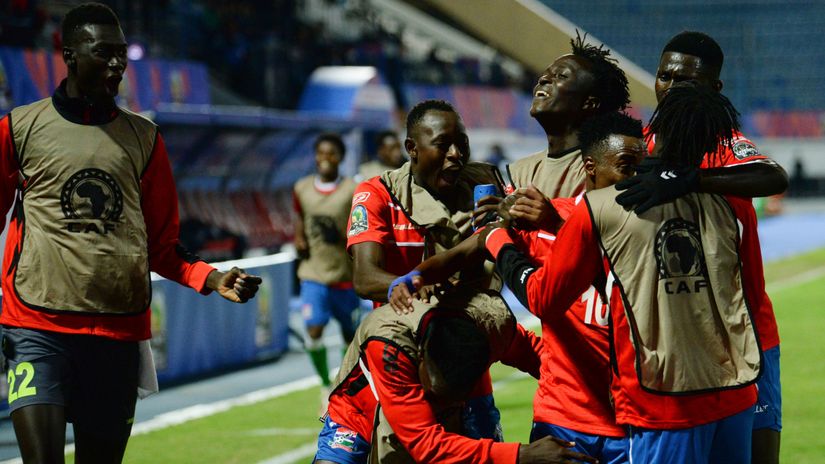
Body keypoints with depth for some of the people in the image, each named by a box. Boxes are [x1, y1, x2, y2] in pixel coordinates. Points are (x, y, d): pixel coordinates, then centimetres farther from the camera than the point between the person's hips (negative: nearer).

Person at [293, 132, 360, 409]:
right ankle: (326, 385, 4)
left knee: (350, 334, 10)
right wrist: (299, 242, 0)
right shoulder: (302, 188, 2)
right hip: (313, 273, 1)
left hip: (345, 275, -1)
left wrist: (341, 238, -24)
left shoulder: (352, 191, -8)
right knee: (313, 330, -14)